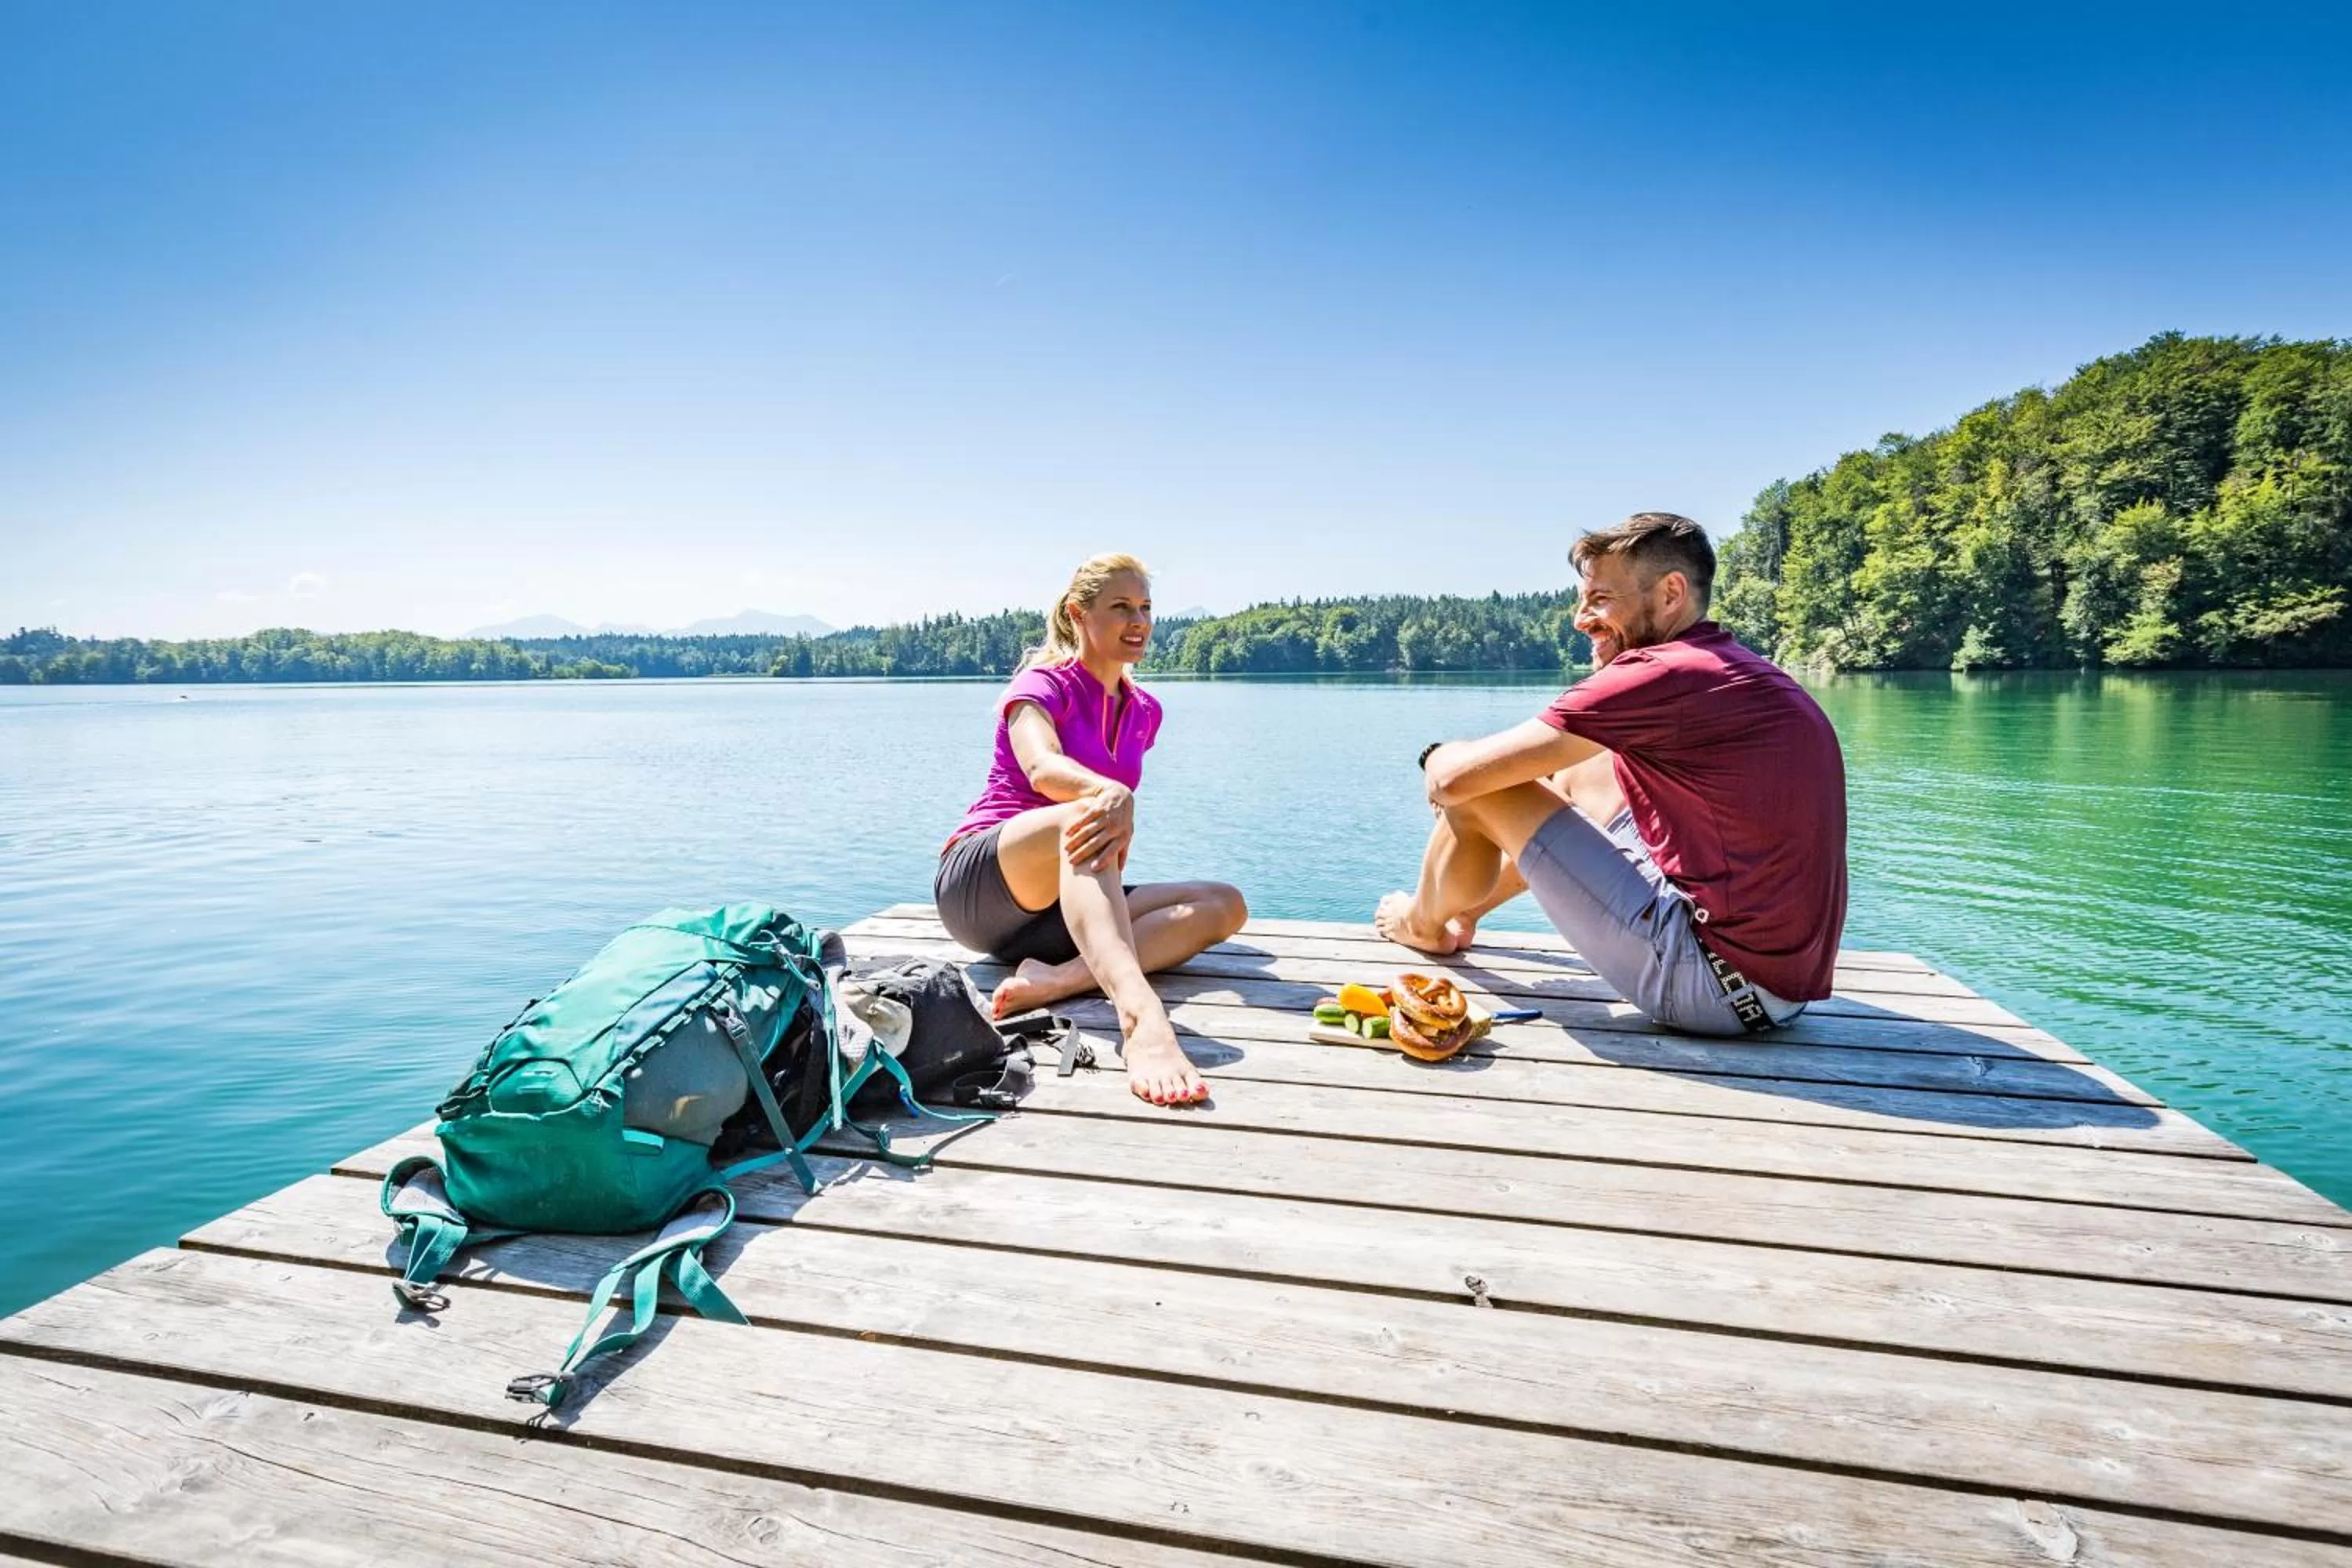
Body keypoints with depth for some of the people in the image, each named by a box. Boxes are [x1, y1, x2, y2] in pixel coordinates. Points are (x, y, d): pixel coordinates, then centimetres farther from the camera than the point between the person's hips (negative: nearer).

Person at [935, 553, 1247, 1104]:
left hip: (1058, 912, 6)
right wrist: (1112, 794, -47)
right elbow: (1042, 770, -27)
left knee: (1225, 904, -15)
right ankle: (1141, 1017, -62)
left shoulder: (1144, 711, 16)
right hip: (979, 882, -6)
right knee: (1086, 814, -38)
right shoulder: (1041, 683, -4)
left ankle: (1055, 980, -37)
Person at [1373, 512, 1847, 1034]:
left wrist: (1438, 756, 9)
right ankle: (1464, 908, 41)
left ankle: (1423, 924, 28)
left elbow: (1452, 778, -16)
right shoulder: (1742, 669, 12)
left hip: (1717, 986, -10)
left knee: (1477, 792, -3)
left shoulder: (1662, 674, -18)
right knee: (1583, 772, 23)